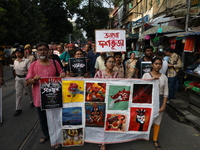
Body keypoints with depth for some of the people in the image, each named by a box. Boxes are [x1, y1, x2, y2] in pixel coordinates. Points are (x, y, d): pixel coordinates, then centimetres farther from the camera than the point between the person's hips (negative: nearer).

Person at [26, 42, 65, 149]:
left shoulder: (55, 63, -1)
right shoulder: (33, 65, -1)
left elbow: (61, 75, 5)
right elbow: (28, 81, -1)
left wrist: (62, 75, -19)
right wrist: (34, 79, -23)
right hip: (40, 97, 2)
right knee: (43, 118, 20)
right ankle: (46, 135, 43)